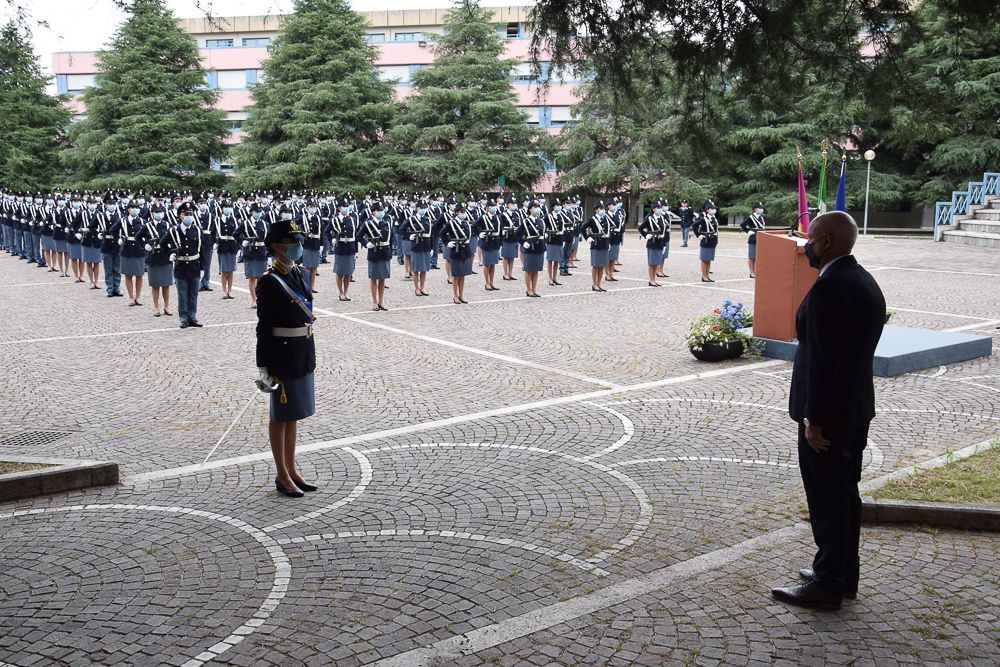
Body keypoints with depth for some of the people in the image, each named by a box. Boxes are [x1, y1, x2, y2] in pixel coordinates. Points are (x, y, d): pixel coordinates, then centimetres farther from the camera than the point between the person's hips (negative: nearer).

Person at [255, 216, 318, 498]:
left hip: (304, 351, 8)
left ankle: (292, 470, 28)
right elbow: (263, 327, -14)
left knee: (295, 413, 16)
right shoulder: (269, 282, -14)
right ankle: (282, 477, 15)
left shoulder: (302, 274, 9)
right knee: (280, 416, 4)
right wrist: (263, 367, -15)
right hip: (282, 354, -8)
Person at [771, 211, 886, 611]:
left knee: (826, 496, 0)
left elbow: (823, 358, -24)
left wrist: (814, 420, -20)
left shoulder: (829, 287, -21)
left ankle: (827, 584, 10)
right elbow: (860, 350, 13)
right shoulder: (867, 283, 10)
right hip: (857, 407, 10)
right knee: (845, 492, 17)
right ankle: (845, 574, 29)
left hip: (829, 412, -10)